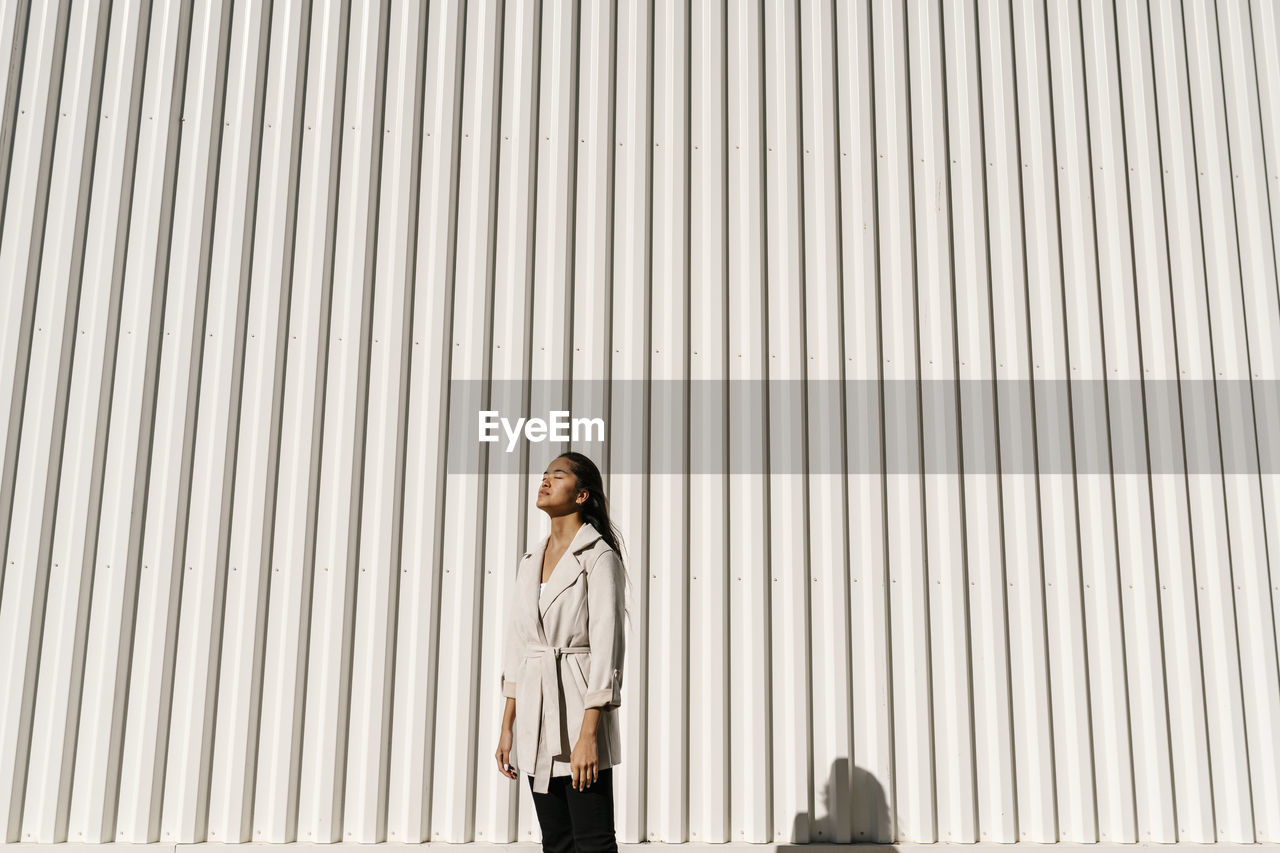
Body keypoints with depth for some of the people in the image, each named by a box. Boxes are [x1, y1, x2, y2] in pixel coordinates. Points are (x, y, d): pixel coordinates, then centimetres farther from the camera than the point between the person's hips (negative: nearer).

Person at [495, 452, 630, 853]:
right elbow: (516, 641, 13)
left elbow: (606, 644, -16)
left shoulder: (599, 557, -9)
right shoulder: (530, 561, 12)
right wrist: (508, 726, 10)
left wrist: (588, 733, -22)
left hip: (579, 703, -7)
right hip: (535, 713, 7)